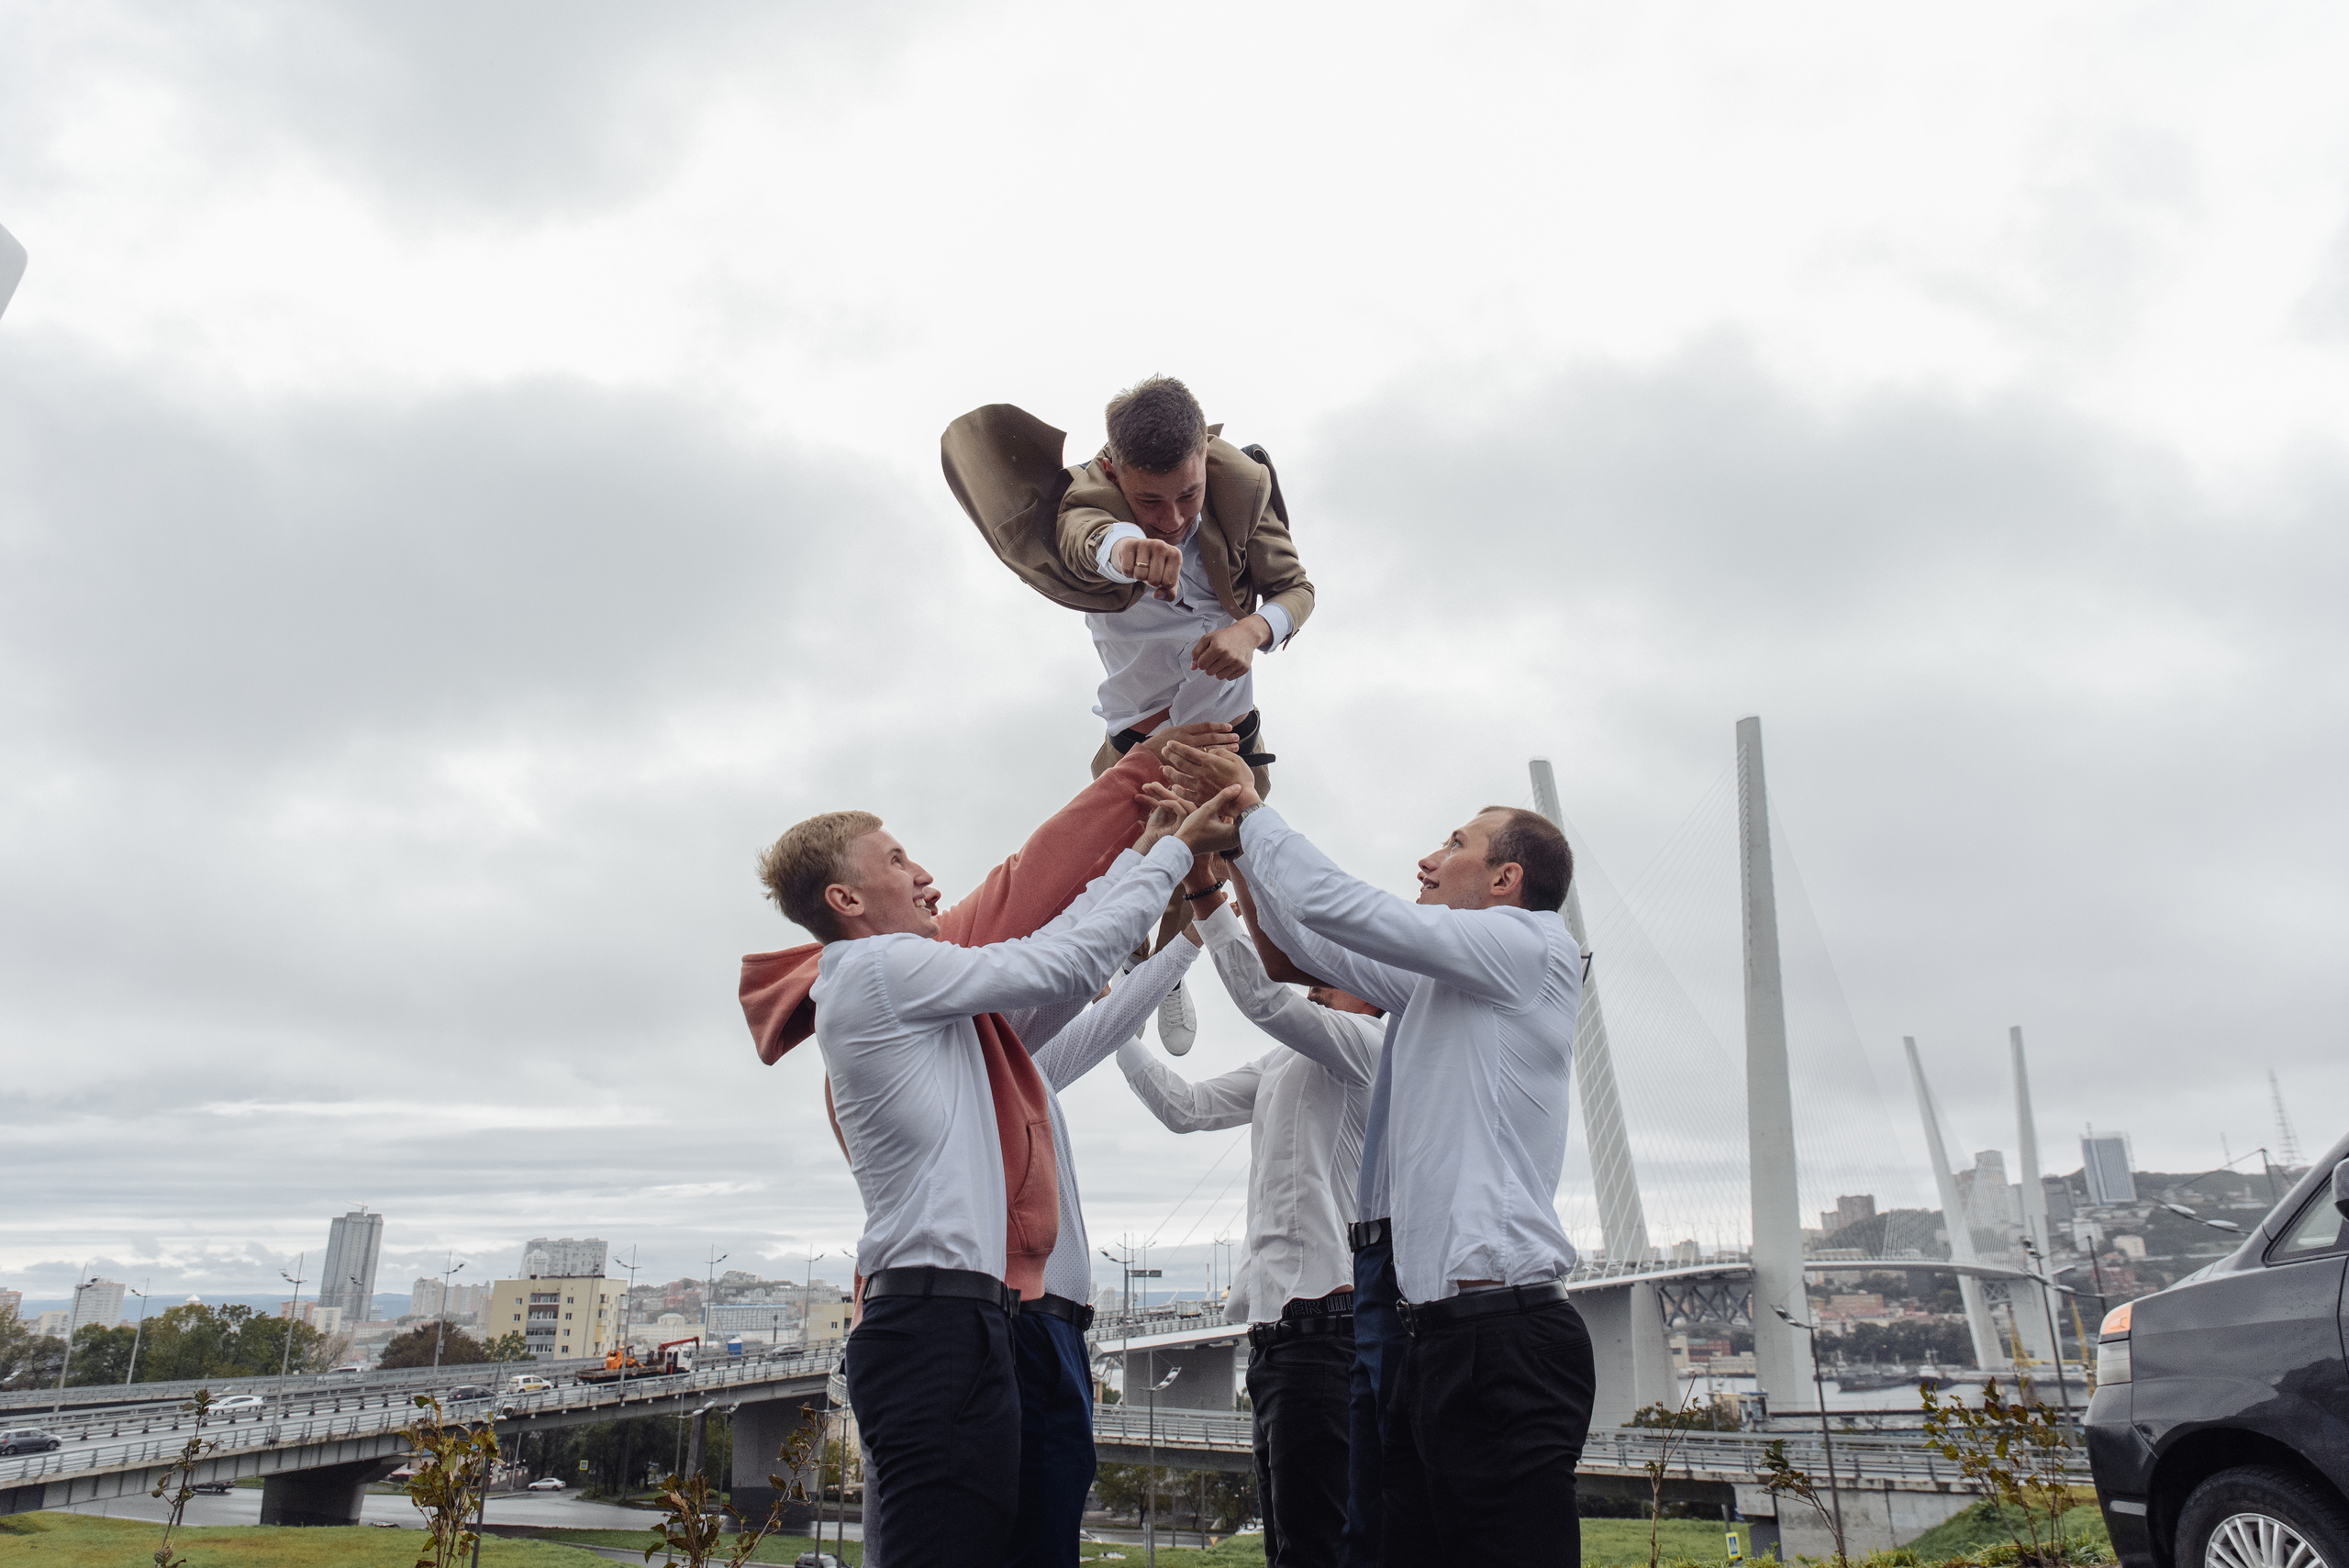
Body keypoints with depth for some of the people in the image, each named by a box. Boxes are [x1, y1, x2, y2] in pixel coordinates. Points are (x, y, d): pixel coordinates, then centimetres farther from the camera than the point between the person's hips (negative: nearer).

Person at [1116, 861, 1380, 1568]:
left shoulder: (1366, 1043, -4)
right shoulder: (1281, 1066, 23)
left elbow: (1265, 998, -20)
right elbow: (1185, 1107, 22)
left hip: (1323, 1320, -10)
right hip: (1276, 1325, 10)